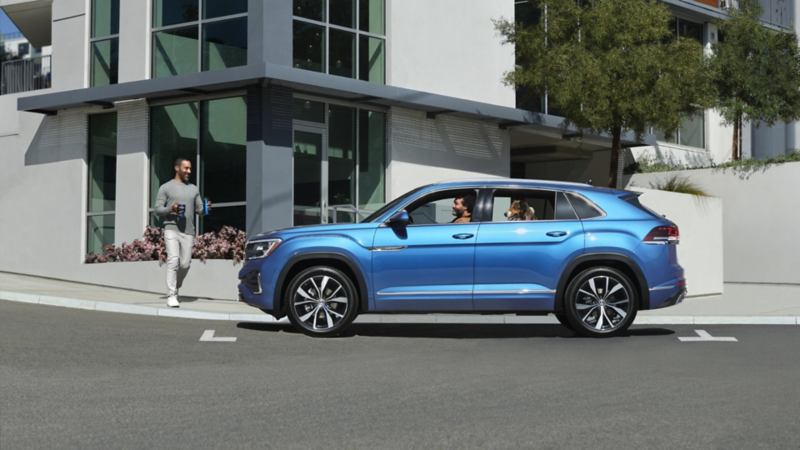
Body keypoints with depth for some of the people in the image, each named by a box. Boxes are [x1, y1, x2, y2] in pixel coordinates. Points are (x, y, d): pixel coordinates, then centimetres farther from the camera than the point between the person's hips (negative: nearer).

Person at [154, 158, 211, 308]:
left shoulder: (194, 189, 18)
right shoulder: (166, 187, 7)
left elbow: (199, 209, 16)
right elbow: (157, 209, 4)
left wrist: (206, 208, -8)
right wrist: (171, 209, -16)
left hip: (188, 232, 4)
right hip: (171, 229, -4)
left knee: (185, 264, 0)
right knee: (173, 259, -18)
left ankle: (175, 287, 27)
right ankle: (171, 296, -19)